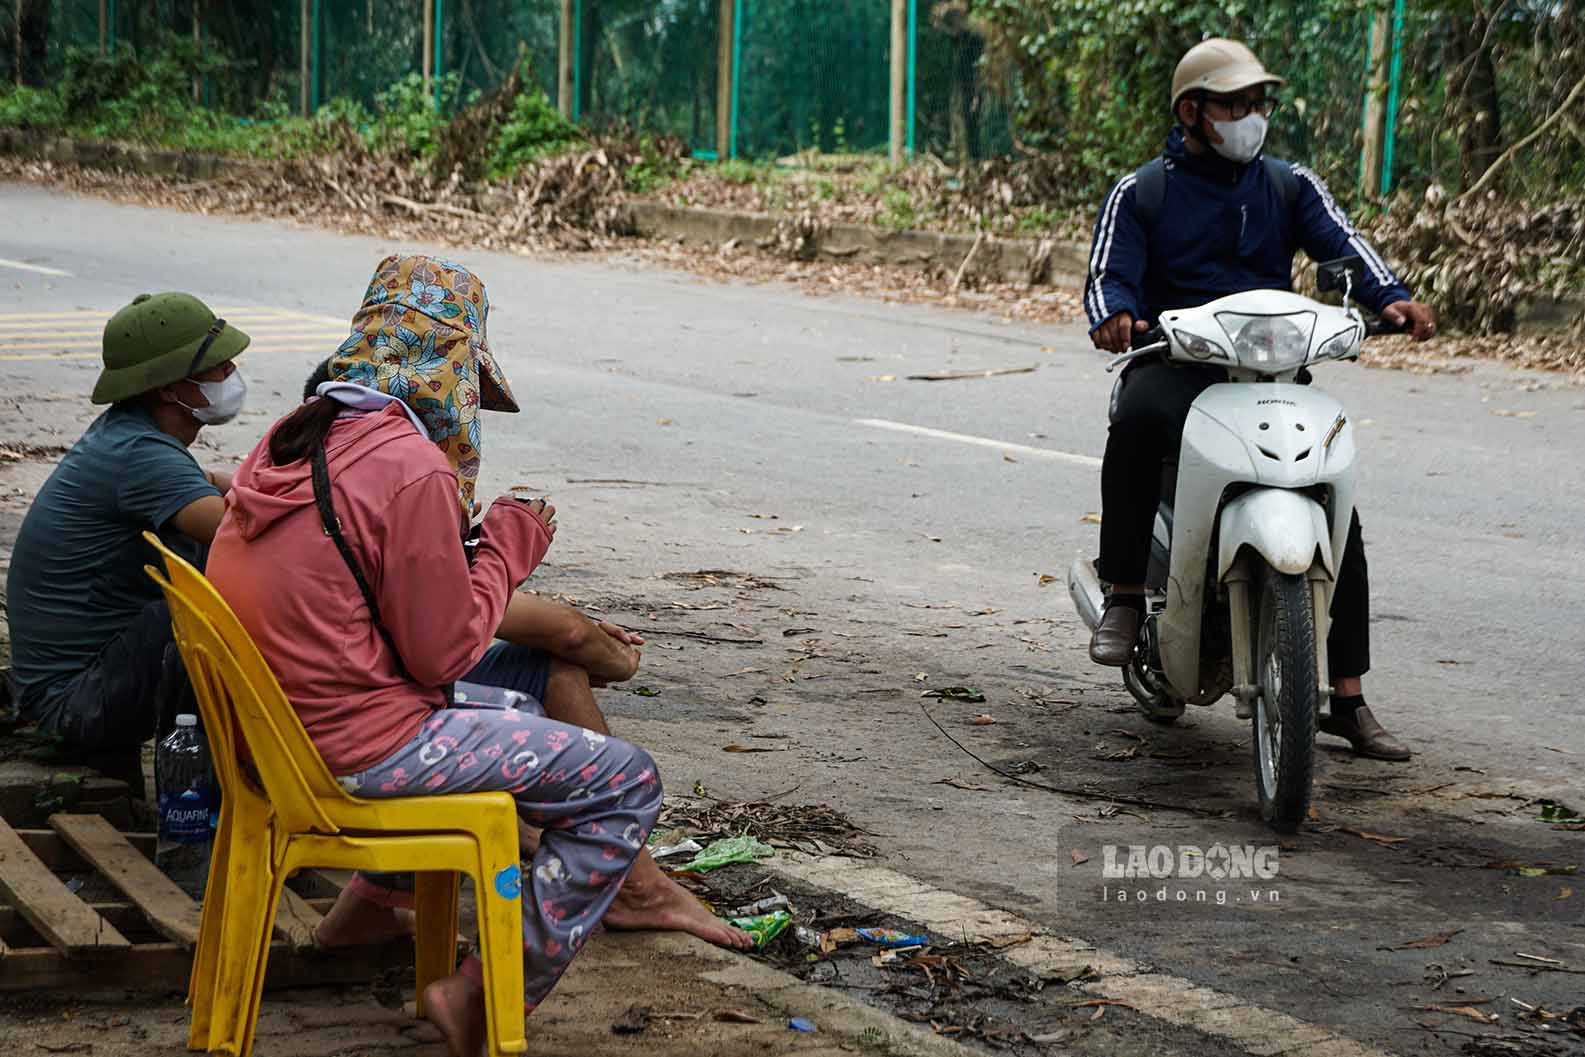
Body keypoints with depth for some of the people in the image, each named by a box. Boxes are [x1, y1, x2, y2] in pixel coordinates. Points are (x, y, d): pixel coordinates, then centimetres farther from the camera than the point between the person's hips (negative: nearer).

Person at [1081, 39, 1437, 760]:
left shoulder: (1291, 186, 13)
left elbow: (1339, 242, -4)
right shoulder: (1139, 194, 8)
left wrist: (1390, 297, -26)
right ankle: (1124, 594, -26)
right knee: (1137, 420, -38)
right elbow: (1111, 274, -5)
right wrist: (1114, 315, -31)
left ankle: (1348, 699, -4)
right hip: (1175, 364, -2)